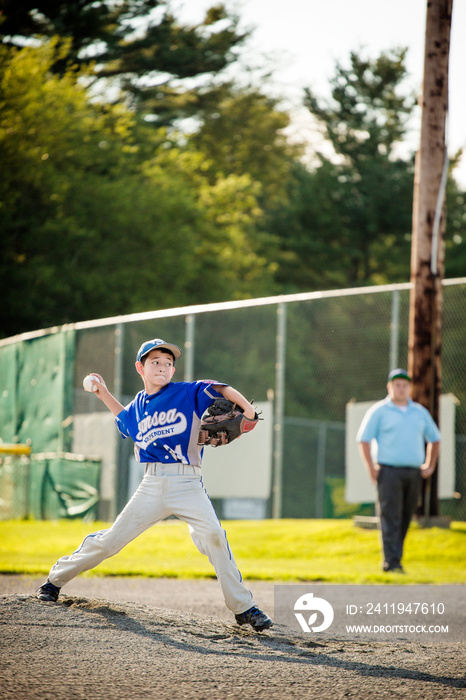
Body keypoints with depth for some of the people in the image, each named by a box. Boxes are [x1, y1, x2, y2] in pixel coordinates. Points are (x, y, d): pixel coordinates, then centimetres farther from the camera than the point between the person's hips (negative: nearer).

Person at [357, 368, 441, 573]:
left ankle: (395, 559, 12)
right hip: (389, 471, -5)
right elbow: (363, 440, -2)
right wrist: (371, 469, -10)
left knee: (405, 518, 5)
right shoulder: (379, 411, 1)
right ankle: (391, 562, -13)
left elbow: (434, 438, 25)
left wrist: (430, 466, 14)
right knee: (391, 518, -10)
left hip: (414, 472, 5)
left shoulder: (420, 412, 15)